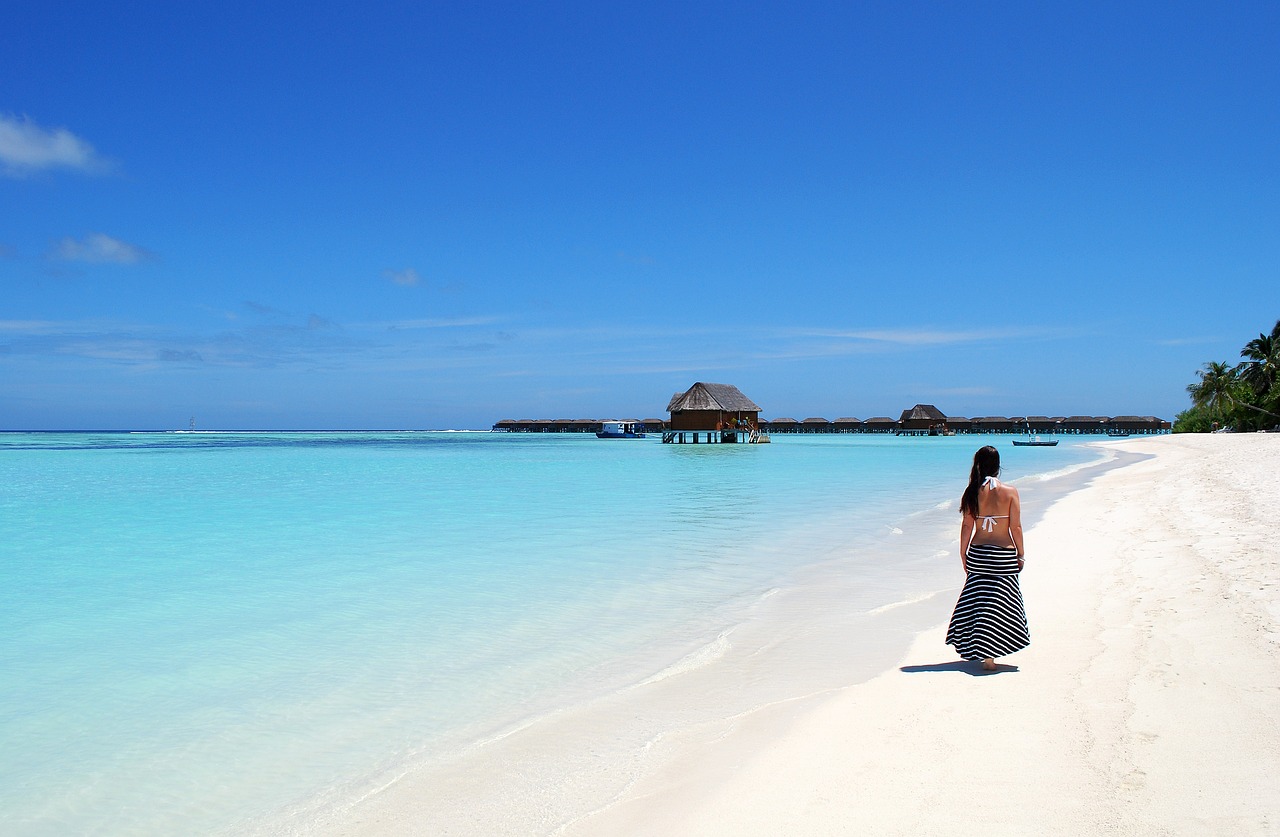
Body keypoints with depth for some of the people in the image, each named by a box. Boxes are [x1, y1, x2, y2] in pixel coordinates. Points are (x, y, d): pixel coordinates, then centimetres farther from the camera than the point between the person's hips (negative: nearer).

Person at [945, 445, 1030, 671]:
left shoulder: (973, 492, -3)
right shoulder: (1009, 492, -8)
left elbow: (967, 526, -1)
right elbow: (1016, 527, -6)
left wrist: (963, 555, 8)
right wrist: (1021, 553, 6)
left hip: (977, 554, 2)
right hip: (1004, 555, -2)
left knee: (978, 601, 12)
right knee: (998, 605, 9)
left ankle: (980, 651, 17)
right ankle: (989, 655, 14)